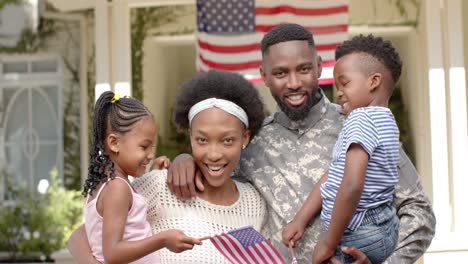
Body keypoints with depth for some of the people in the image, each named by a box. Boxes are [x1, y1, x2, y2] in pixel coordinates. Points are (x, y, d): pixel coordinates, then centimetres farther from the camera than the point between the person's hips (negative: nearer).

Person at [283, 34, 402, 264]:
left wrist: (330, 243, -18)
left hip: (359, 237, -10)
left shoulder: (361, 118, -15)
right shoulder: (385, 121, 14)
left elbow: (352, 186, -25)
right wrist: (300, 220, 8)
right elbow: (331, 177, 11)